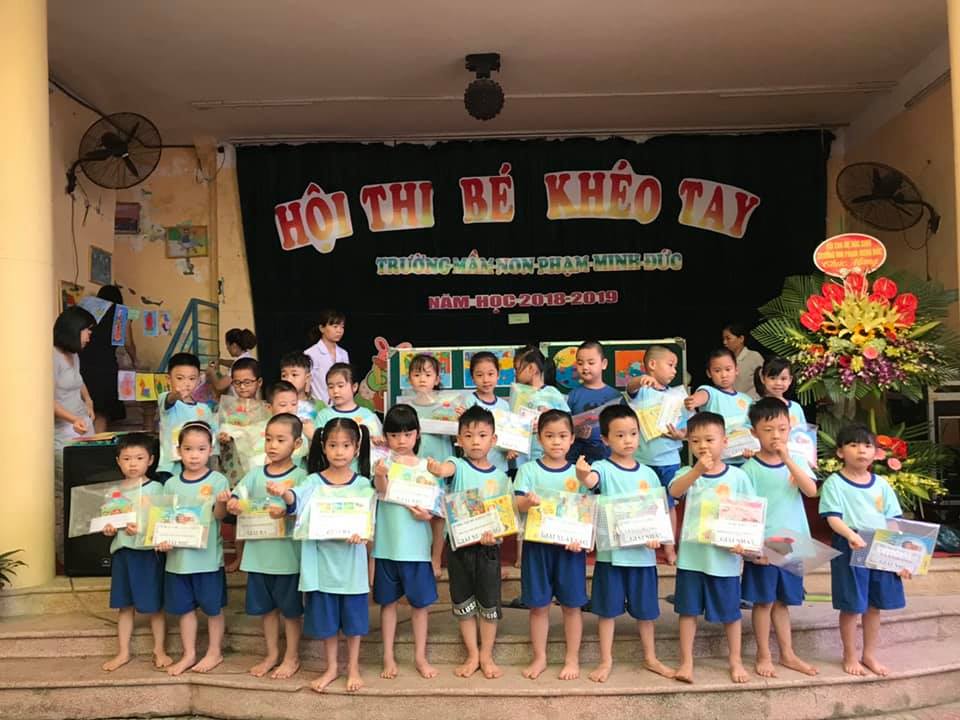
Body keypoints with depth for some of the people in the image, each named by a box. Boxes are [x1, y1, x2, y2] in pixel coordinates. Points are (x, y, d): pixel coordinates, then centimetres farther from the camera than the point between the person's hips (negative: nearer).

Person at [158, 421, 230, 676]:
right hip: (178, 556, 4)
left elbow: (219, 516, -14)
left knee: (213, 607, 9)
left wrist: (221, 502, -35)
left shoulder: (217, 481, -8)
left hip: (208, 556, -3)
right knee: (184, 607, 14)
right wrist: (162, 539, -10)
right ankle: (189, 654, 29)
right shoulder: (171, 484, 4)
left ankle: (214, 652, 25)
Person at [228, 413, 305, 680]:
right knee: (266, 607, 17)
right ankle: (272, 654, 35)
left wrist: (286, 511, -34)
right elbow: (236, 496, 1)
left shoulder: (300, 476, -8)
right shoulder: (256, 474, 4)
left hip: (287, 554, -4)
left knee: (290, 608, 10)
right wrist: (233, 504, -21)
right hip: (258, 552, 4)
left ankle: (292, 657, 27)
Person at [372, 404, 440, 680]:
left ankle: (420, 656, 25)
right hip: (387, 544, -1)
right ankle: (388, 657, 24)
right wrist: (381, 476, -44)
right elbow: (382, 492, -23)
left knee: (420, 602, 10)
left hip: (416, 546, 1)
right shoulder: (382, 464, -6)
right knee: (388, 601, 11)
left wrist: (427, 514, -15)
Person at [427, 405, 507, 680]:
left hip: (488, 547, 1)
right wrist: (437, 469, -57)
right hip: (459, 544, -1)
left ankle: (486, 656, 27)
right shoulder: (458, 466, -8)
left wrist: (495, 534, -17)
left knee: (489, 603, 10)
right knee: (463, 603, 11)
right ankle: (472, 655, 27)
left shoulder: (500, 477, 0)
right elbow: (448, 469, -33)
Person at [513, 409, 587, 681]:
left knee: (571, 604, 8)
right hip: (537, 544, -1)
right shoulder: (528, 470, -1)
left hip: (569, 546, 1)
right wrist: (527, 501, -34)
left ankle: (572, 659, 24)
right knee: (538, 605, 9)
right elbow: (517, 505, -11)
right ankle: (539, 658, 25)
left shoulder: (578, 473, 3)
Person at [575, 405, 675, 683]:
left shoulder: (648, 473, 5)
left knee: (645, 608, 15)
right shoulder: (603, 469, -9)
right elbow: (590, 480, -33)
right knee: (608, 609, 8)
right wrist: (582, 473, -57)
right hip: (611, 552, -3)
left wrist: (656, 535, -8)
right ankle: (606, 661, 22)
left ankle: (651, 658, 32)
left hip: (643, 553, 3)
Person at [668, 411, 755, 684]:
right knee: (688, 610, 7)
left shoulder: (738, 476, -2)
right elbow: (674, 491, -25)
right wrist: (698, 471, -40)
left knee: (730, 611, 13)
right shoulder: (688, 473, -3)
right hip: (692, 554, 0)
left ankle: (735, 661, 31)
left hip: (725, 556, 0)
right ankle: (686, 662, 20)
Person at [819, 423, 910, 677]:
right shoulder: (834, 483, -7)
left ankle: (869, 655, 29)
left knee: (874, 606, 14)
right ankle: (850, 656, 19)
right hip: (849, 551, -5)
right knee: (852, 607, 4)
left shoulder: (881, 484, 8)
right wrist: (851, 535, -34)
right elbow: (833, 517, -16)